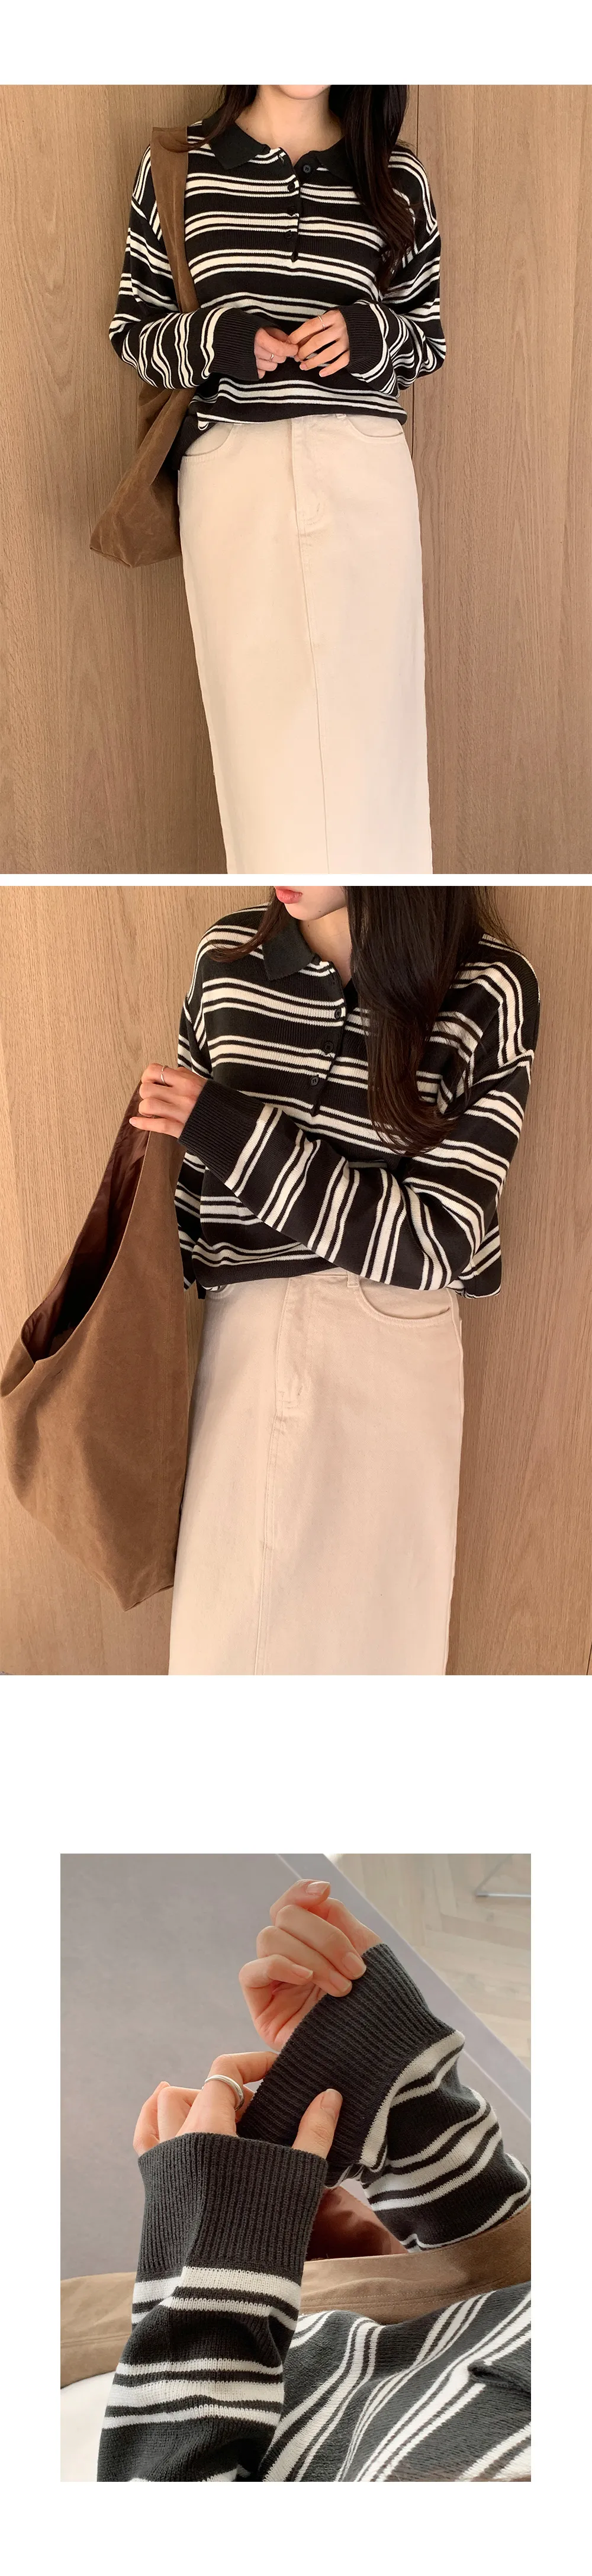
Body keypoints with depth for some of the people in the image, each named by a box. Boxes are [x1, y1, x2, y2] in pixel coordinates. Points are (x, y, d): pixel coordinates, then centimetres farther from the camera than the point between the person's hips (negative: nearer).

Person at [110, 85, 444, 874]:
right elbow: (131, 329, 11)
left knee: (368, 711, -2)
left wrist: (370, 333, -7)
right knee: (259, 718, -2)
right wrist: (214, 337, -8)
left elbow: (431, 339, 15)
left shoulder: (395, 176, 10)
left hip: (363, 472, 1)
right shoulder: (176, 167, 8)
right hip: (229, 473, 0)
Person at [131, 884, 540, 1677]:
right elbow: (192, 1175, 9)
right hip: (238, 1335, 3)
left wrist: (232, 1131, -18)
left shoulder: (489, 993, -12)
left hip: (394, 1349, -2)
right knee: (220, 1625, 10)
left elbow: (435, 1241, -15)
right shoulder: (229, 957, -1)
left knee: (368, 1628, 10)